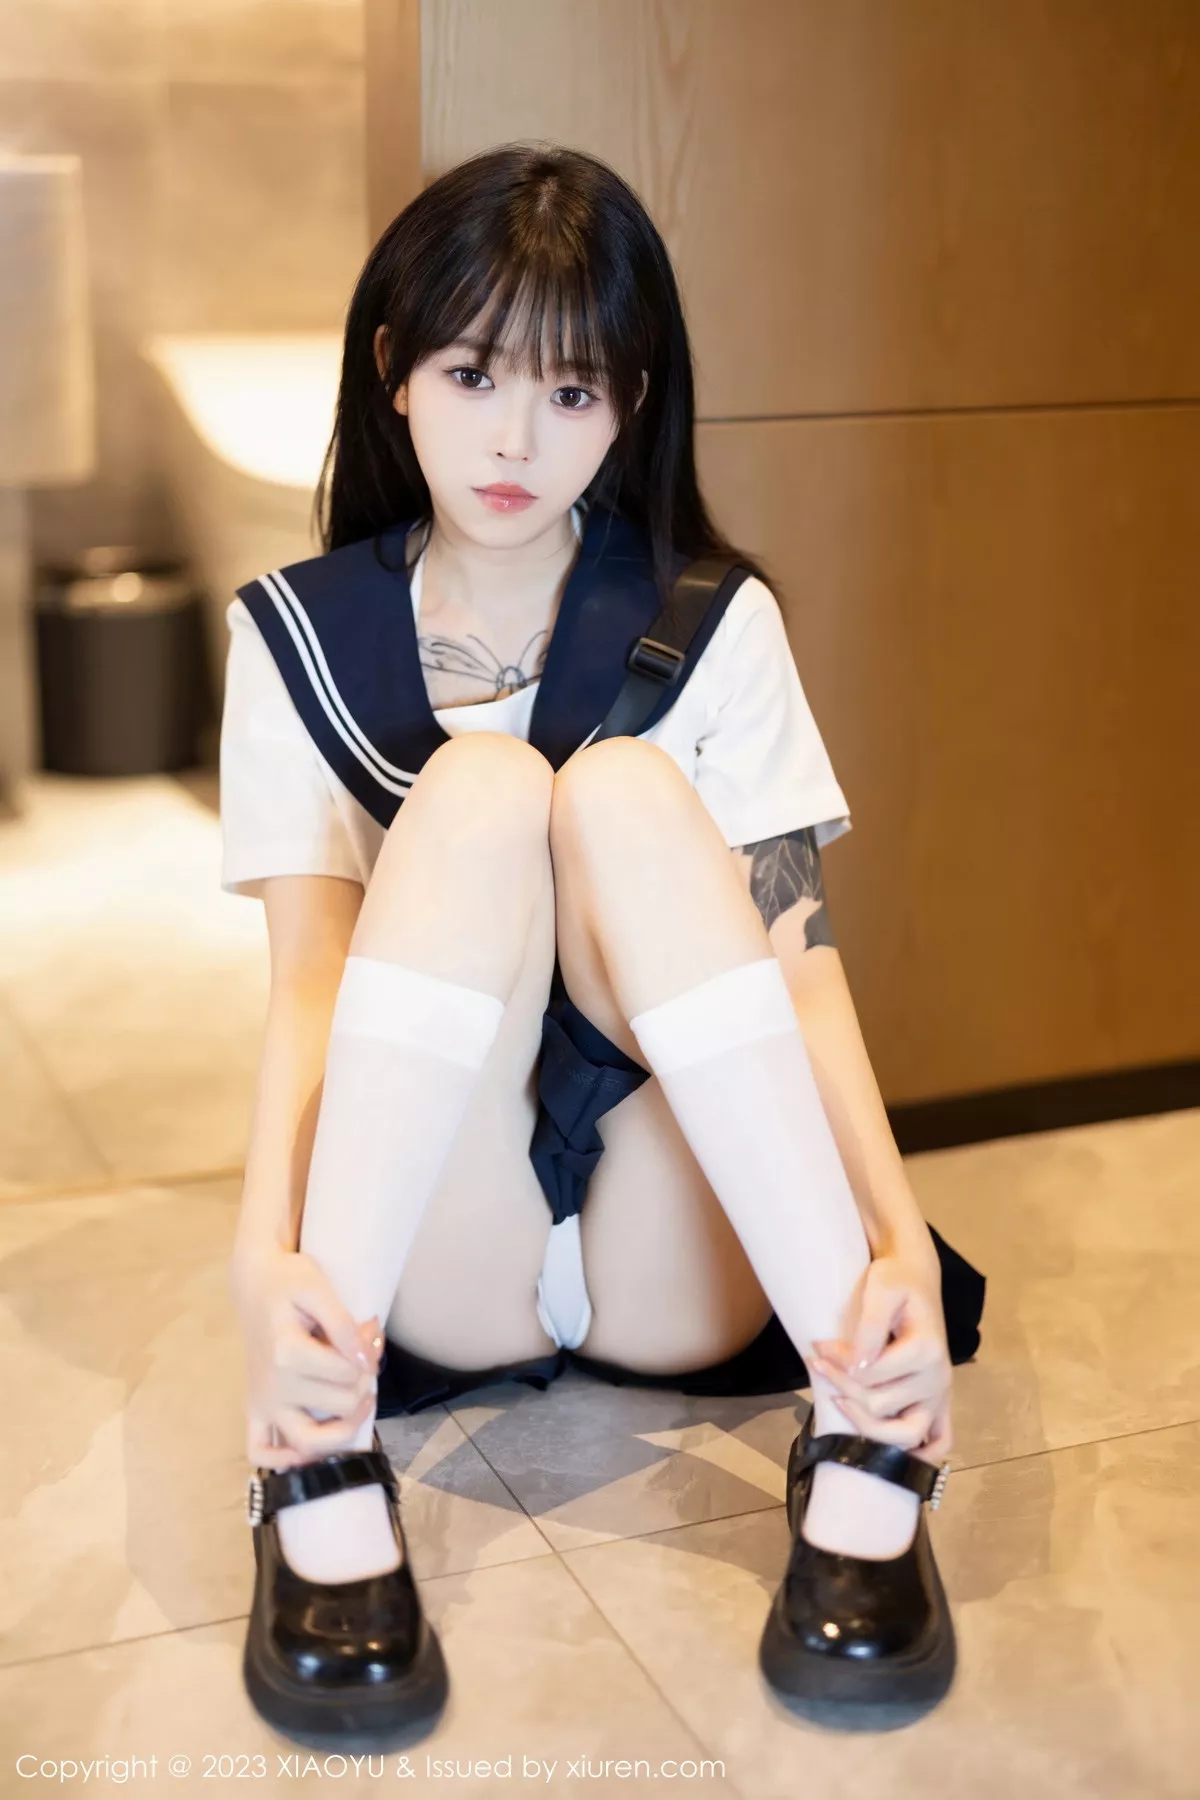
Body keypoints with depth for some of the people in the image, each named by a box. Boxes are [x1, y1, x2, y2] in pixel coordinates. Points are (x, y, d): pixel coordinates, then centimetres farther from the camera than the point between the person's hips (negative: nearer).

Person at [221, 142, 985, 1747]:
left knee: (624, 791, -24)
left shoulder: (716, 627, 0)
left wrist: (901, 1241, -28)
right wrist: (263, 1253, -30)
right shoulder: (299, 633, 1)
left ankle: (865, 1445, -32)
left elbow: (797, 956, -10)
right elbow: (306, 971, -11)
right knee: (480, 787, -24)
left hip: (683, 1270, 0)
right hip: (440, 1273, 0)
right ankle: (323, 1453, -35)